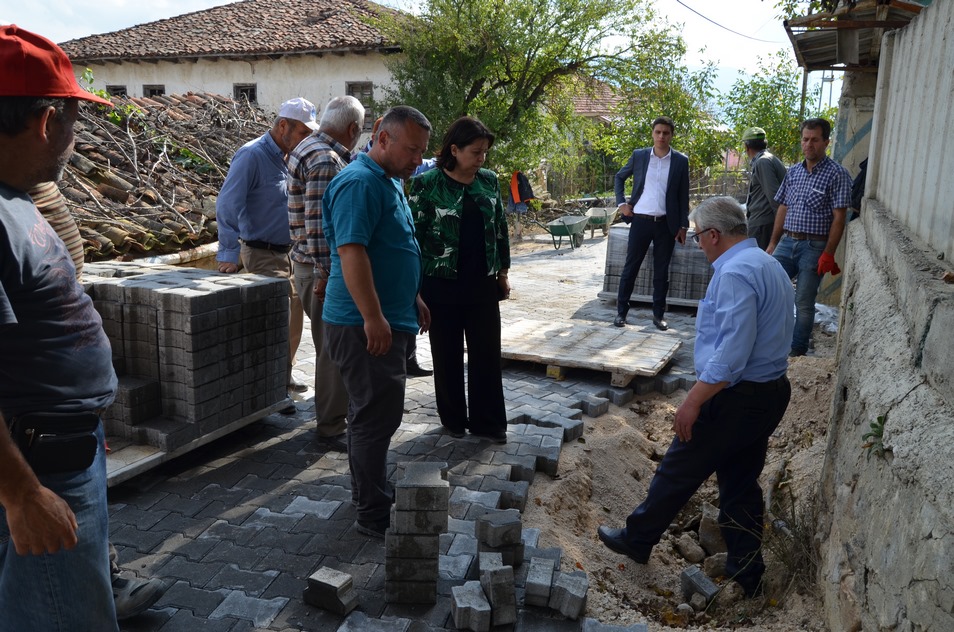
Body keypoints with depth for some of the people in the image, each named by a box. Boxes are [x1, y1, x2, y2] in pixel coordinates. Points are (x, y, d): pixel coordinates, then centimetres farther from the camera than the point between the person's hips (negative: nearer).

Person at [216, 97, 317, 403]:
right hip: (262, 254, -9)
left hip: (288, 251, 9)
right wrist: (229, 254, -25)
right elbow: (227, 206, -22)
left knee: (294, 316, 15)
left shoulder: (289, 158, 10)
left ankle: (284, 377, 32)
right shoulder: (252, 155, -16)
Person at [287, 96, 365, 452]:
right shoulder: (326, 160, -18)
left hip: (322, 266, 10)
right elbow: (316, 221, -24)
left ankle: (332, 411, 35)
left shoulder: (312, 149, 14)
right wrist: (325, 274, -24)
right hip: (323, 269, -10)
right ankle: (331, 429, 9)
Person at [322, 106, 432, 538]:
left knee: (374, 413, 18)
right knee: (377, 416, -4)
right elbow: (351, 251, -25)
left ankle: (371, 493, 32)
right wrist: (373, 317, -27)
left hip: (390, 320, 10)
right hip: (365, 325, -10)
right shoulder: (359, 183, -16)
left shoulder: (391, 181, 16)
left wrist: (413, 299, 25)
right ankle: (374, 516, 6)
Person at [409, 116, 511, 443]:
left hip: (483, 283, 4)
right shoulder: (427, 183, -8)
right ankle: (453, 419, 26)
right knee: (447, 355, 9)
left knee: (487, 352, 6)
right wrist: (416, 283, -7)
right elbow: (414, 232, -6)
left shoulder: (489, 180, 5)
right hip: (442, 284, -3)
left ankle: (488, 422, 20)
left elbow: (500, 227, 13)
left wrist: (503, 272, 13)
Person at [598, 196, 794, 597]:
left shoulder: (735, 273, -21)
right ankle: (747, 572, 27)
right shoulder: (769, 265, 11)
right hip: (771, 392, 9)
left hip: (735, 398, -9)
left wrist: (693, 400, -23)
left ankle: (637, 539, 25)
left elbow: (732, 351, -28)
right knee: (741, 481, 18)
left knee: (679, 471, 7)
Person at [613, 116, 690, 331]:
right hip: (640, 221, 0)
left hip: (666, 224, 0)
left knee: (661, 271, 6)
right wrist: (622, 203, 5)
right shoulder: (639, 155, 3)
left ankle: (658, 315, 15)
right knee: (630, 268, 4)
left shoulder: (681, 161, 2)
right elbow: (620, 177, 17)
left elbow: (683, 196, 5)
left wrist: (683, 226, 1)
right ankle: (621, 311, 13)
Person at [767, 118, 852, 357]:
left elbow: (839, 218, -10)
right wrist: (773, 243, 12)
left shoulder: (837, 174, -6)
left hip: (814, 246, -5)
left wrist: (828, 254, -15)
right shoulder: (793, 172, 11)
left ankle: (797, 353, 12)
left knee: (804, 303, 0)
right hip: (787, 242, 5)